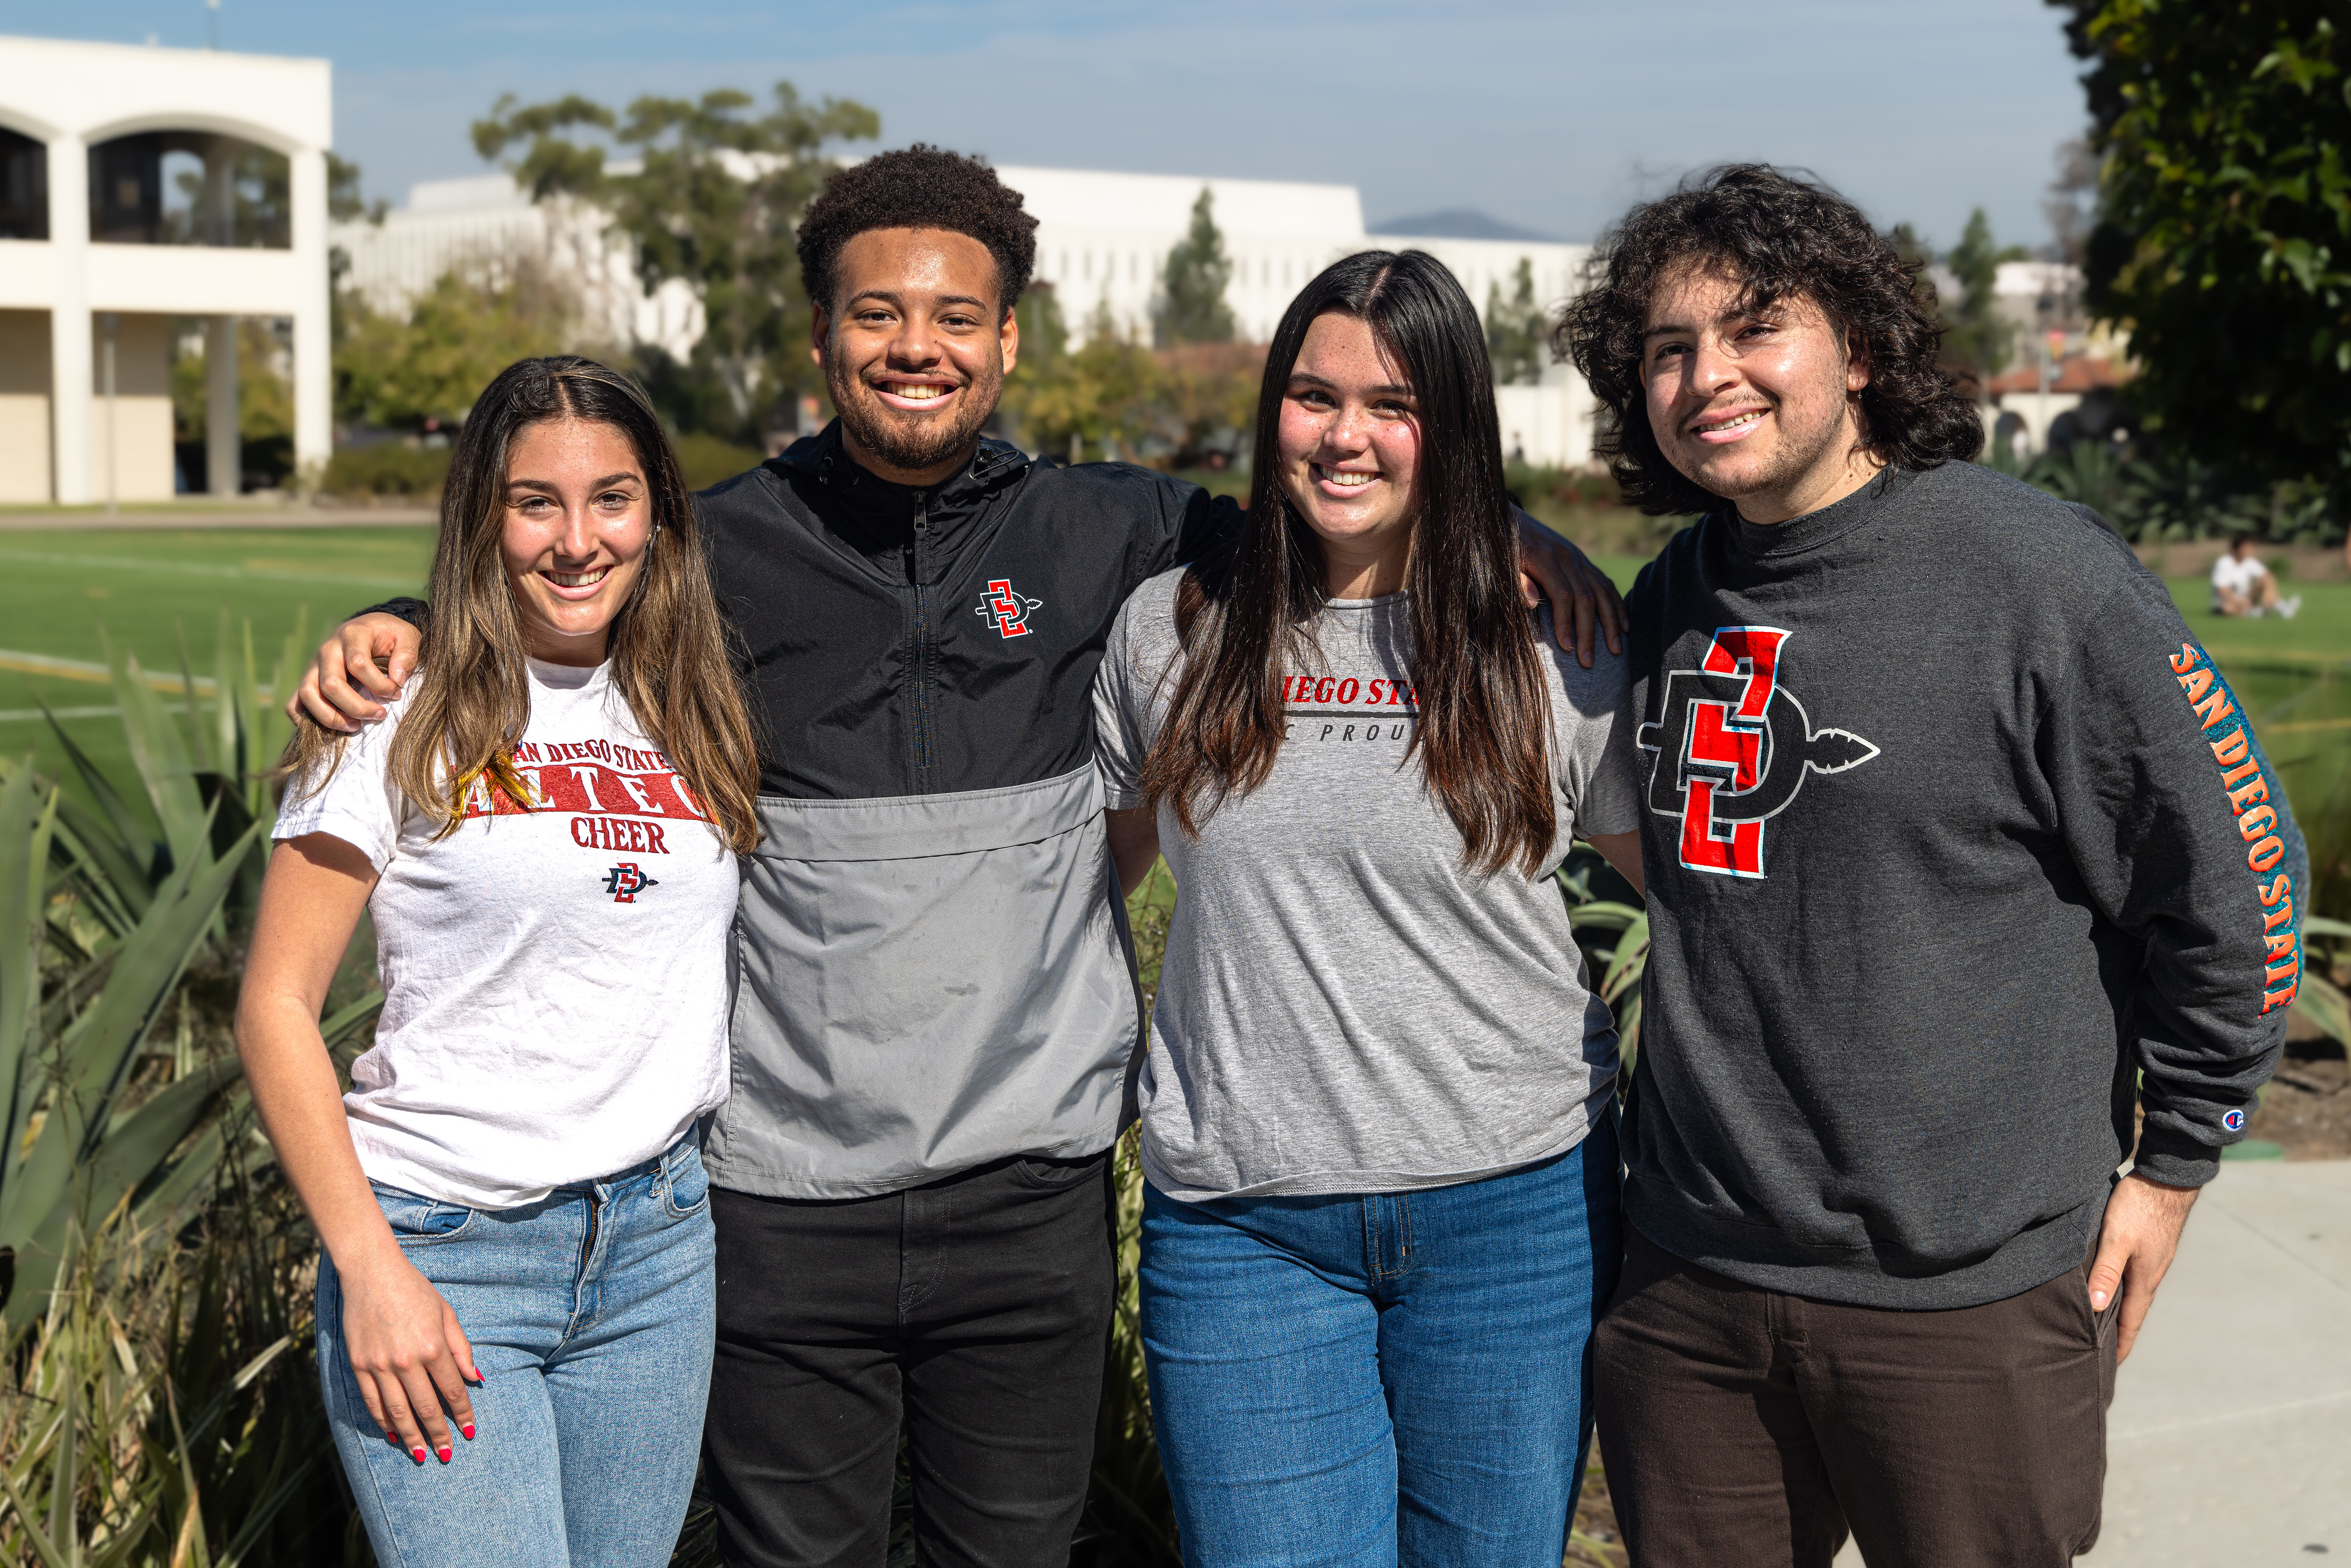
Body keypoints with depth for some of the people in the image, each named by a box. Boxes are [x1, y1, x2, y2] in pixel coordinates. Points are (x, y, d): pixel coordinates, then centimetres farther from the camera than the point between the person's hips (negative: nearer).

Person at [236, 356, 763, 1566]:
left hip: (659, 1244, 5)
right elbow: (276, 1005, -6)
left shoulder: (690, 718, 10)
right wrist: (370, 1269, -13)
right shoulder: (400, 723, -4)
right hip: (440, 1248, -4)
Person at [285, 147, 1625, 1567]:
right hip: (787, 1196, -1)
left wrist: (1506, 533, -1)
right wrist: (395, 634, -5)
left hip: (1037, 1188, 1)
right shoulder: (724, 548, 0)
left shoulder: (1106, 533, 2)